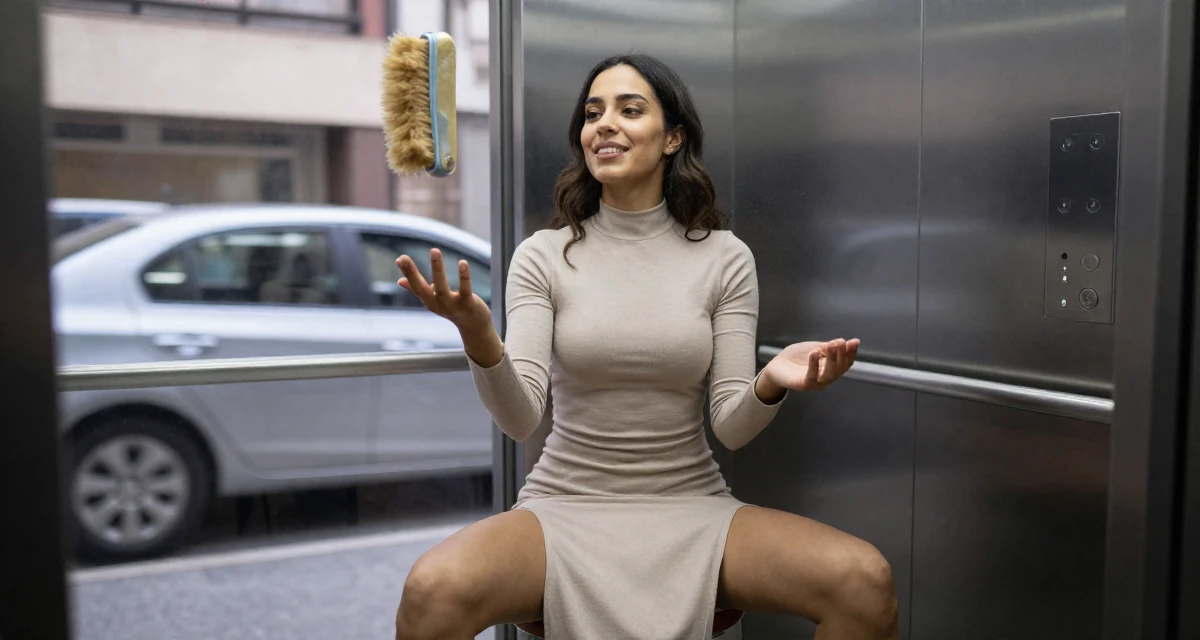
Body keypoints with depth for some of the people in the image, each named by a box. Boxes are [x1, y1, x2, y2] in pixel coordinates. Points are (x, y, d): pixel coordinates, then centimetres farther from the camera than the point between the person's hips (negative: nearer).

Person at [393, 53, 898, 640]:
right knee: (430, 592, -32)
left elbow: (731, 428, -3)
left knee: (866, 582, -23)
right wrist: (479, 339, -31)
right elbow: (520, 420, -11)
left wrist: (769, 386, -25)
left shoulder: (724, 257, 0)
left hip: (691, 508, 2)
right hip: (566, 504, -1)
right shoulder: (544, 255, -1)